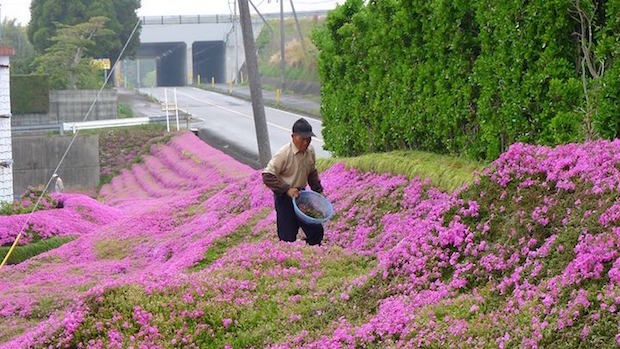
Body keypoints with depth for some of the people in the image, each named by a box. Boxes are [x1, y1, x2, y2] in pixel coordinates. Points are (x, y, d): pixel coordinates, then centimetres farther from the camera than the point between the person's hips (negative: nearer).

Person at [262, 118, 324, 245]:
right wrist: (287, 189, -27)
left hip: (301, 195, 6)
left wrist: (318, 191, 10)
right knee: (288, 238, -2)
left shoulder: (310, 151, -2)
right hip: (284, 198, -6)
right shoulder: (284, 154, -23)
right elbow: (267, 177, -23)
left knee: (316, 231, 7)